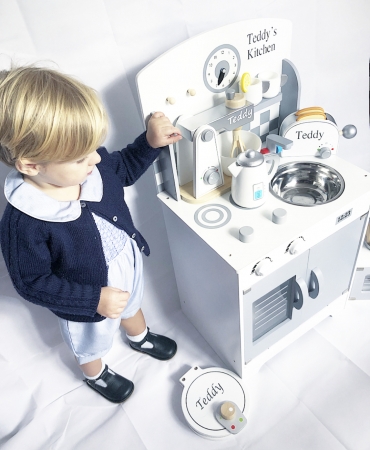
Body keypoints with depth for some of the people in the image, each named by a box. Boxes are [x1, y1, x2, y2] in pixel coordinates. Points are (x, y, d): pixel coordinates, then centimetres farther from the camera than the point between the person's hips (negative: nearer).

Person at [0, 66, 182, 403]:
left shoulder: (94, 166, -24)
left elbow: (125, 169, -1)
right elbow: (32, 283, -25)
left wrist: (150, 142, -18)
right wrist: (95, 299, -28)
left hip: (128, 267, 5)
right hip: (86, 303, -5)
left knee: (133, 306, 37)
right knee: (91, 344, 29)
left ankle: (140, 337, 73)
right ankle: (97, 375, 65)